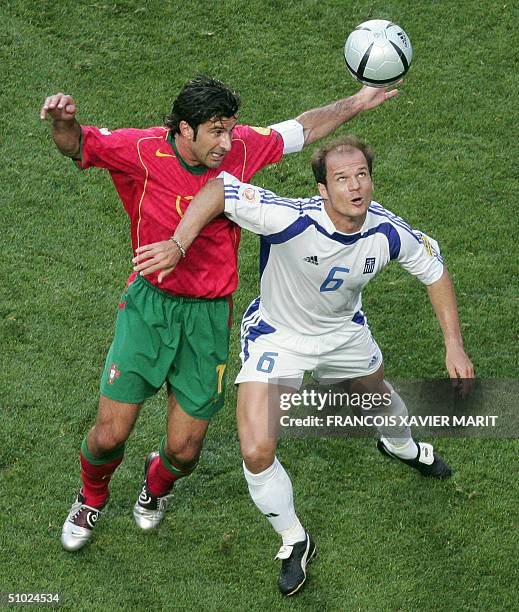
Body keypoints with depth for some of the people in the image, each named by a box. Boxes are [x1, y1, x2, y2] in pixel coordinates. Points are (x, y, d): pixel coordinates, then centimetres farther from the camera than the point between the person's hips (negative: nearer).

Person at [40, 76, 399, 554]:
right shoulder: (145, 151, -14)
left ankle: (158, 482, 44)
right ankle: (92, 499, 32)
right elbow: (76, 145, -12)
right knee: (111, 434, -4)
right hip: (149, 304, -2)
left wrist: (357, 103, 6)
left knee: (184, 450, 4)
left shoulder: (240, 148, -7)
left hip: (208, 315, 2)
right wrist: (63, 122, -34)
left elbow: (303, 128, 9)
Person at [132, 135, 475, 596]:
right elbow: (220, 189, -40)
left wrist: (455, 346, -8)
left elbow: (435, 270, -6)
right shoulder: (292, 220, -39)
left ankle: (401, 446, 72)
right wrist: (177, 245, -52)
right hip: (277, 336, -4)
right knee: (256, 452, -16)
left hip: (344, 332, 4)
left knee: (379, 394, 32)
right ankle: (294, 542, 12)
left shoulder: (387, 232, -24)